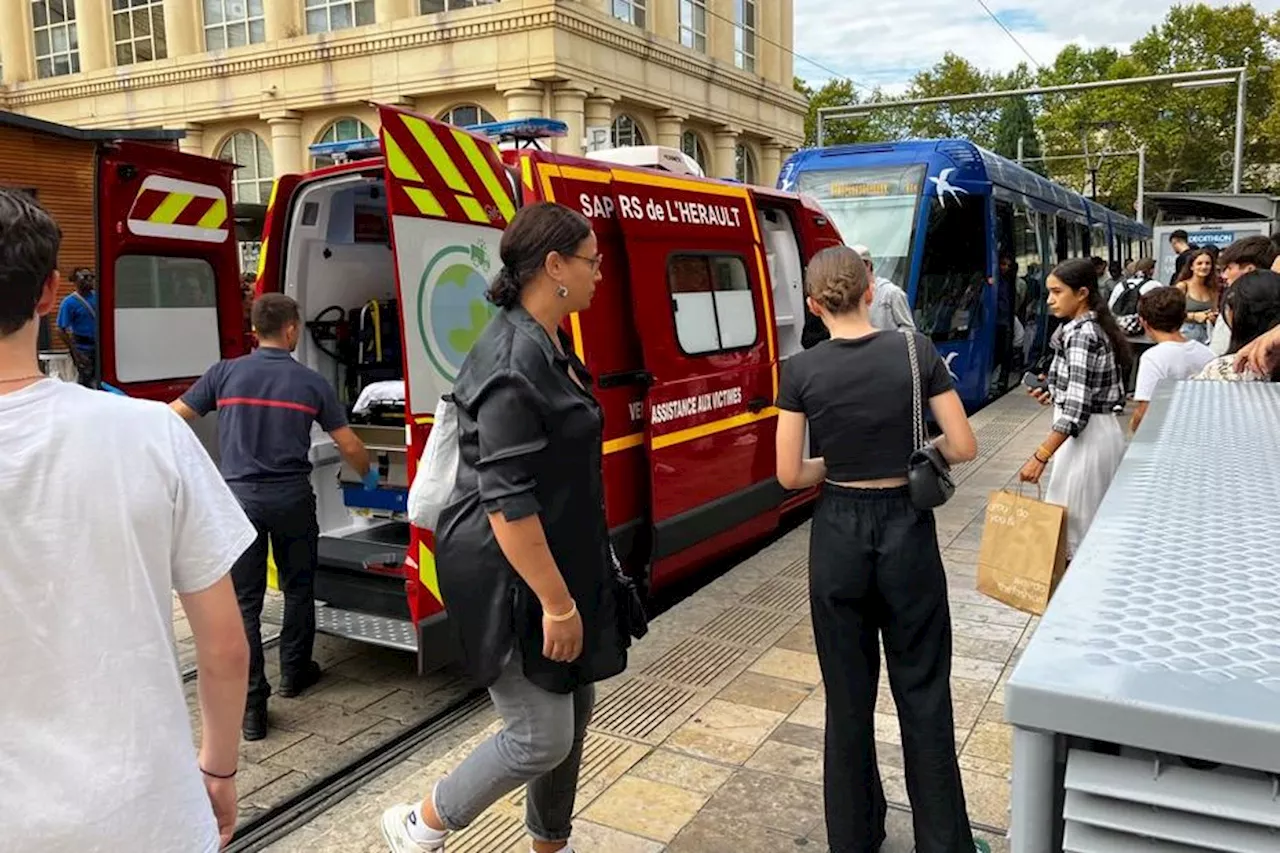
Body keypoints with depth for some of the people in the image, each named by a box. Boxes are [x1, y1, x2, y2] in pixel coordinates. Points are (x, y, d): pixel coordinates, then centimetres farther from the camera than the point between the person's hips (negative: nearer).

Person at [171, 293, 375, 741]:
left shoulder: (225, 373, -1)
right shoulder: (312, 382, 0)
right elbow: (349, 444, 3)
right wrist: (368, 475, 23)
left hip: (240, 498, 0)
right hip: (292, 499, 0)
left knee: (244, 600, 4)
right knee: (298, 588, 20)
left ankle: (252, 704, 2)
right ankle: (295, 672, 34)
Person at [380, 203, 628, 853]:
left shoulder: (549, 344, 8)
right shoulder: (512, 361, -23)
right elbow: (507, 503, -25)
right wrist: (556, 602, -21)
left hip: (558, 560, 10)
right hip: (509, 575, -10)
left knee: (574, 708, 18)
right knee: (542, 736, -1)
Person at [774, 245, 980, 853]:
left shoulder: (801, 371, -8)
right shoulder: (917, 351, -7)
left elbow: (790, 475, -7)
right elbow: (963, 446, -5)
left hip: (838, 536, 0)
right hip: (907, 531, 0)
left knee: (848, 695, 14)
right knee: (922, 691, 13)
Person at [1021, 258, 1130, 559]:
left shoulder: (1080, 334, -19)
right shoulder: (1097, 327, 10)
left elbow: (1077, 408, -25)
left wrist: (1040, 456, -26)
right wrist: (1054, 393, 9)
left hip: (1086, 436, -10)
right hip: (1102, 430, 10)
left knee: (1073, 521, 0)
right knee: (1090, 521, 18)